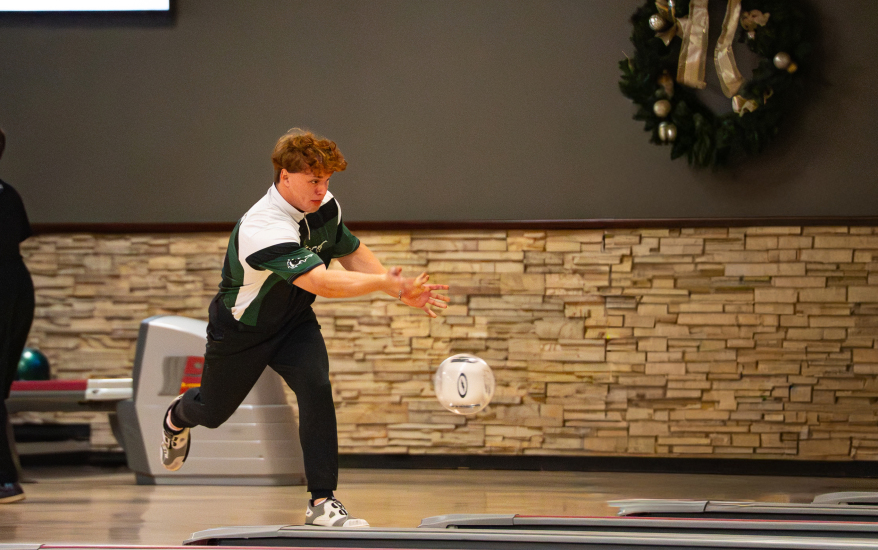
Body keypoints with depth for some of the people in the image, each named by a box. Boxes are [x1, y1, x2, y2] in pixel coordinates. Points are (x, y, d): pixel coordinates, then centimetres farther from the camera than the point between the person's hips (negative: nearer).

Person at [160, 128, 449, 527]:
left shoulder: (325, 208, -15)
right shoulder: (264, 229, -40)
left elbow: (351, 253, 6)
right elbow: (322, 282, -49)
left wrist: (401, 291, -3)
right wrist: (385, 281, -55)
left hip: (294, 323, 4)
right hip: (240, 330, -4)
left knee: (316, 388, -23)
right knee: (213, 411, 18)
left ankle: (321, 501, -18)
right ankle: (179, 416, 58)